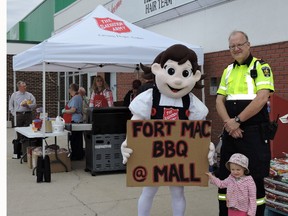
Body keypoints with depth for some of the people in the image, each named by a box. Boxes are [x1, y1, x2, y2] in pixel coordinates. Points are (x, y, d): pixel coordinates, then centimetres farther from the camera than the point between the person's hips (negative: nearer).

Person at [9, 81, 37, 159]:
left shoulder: (29, 95, 7)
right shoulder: (14, 95, 9)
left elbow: (34, 105, 4)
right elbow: (10, 105, 14)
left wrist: (27, 105, -12)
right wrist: (14, 113, 5)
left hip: (28, 115, 0)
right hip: (19, 115, 0)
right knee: (19, 132, 2)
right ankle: (17, 152, 8)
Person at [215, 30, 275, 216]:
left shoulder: (261, 66, -3)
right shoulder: (228, 70, 15)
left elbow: (262, 98, -15)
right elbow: (220, 100, 10)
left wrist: (238, 120, -15)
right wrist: (228, 122, -8)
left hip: (254, 132, -6)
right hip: (231, 132, 6)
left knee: (255, 178, 0)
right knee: (225, 176, 10)